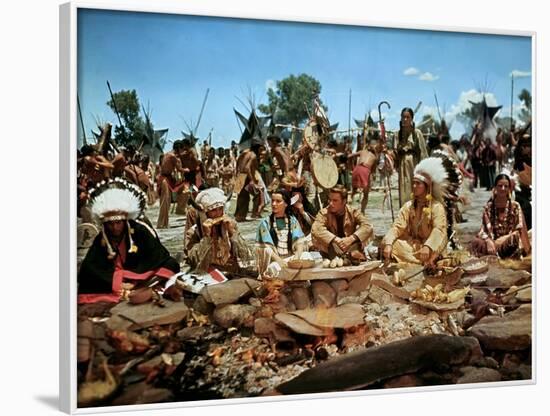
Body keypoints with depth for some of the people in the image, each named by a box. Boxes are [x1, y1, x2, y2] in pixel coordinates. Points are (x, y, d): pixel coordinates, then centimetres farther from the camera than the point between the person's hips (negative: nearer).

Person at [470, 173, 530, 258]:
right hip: (493, 241, 1)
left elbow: (519, 231, -3)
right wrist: (489, 241, -26)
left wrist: (504, 239, -18)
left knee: (514, 237, -37)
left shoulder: (515, 206, 0)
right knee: (475, 242, -29)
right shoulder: (488, 207, 3)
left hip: (509, 242, -1)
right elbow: (483, 230, -4)